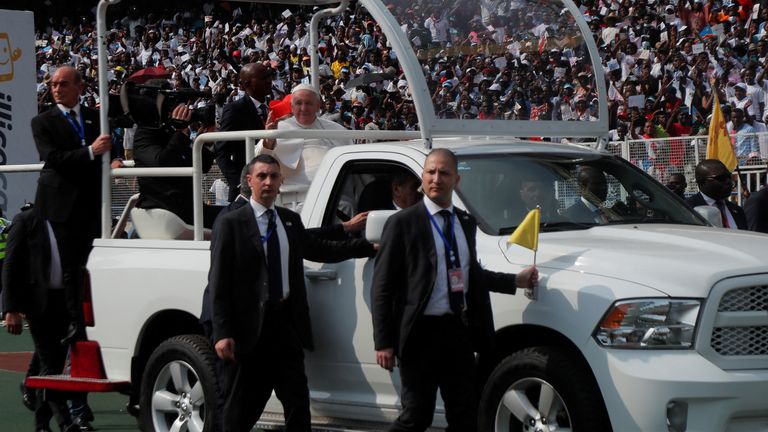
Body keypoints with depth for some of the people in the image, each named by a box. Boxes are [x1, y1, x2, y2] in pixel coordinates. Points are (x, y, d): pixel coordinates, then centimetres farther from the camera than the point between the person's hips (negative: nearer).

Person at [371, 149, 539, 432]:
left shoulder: (466, 223, 13)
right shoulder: (403, 223, -7)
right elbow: (382, 286, -8)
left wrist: (516, 281, 16)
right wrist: (384, 342, -14)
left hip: (459, 331, 6)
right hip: (421, 332, -6)